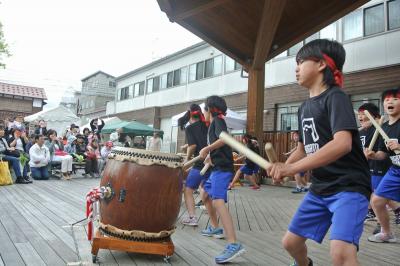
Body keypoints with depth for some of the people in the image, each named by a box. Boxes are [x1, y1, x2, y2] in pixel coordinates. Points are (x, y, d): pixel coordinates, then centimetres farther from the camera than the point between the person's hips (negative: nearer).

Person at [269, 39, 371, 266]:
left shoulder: (336, 97, -14)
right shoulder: (304, 107, 11)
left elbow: (343, 144, -30)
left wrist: (292, 168, -35)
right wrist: (281, 168, -2)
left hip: (349, 187, -8)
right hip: (319, 189, 8)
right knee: (291, 242, 15)